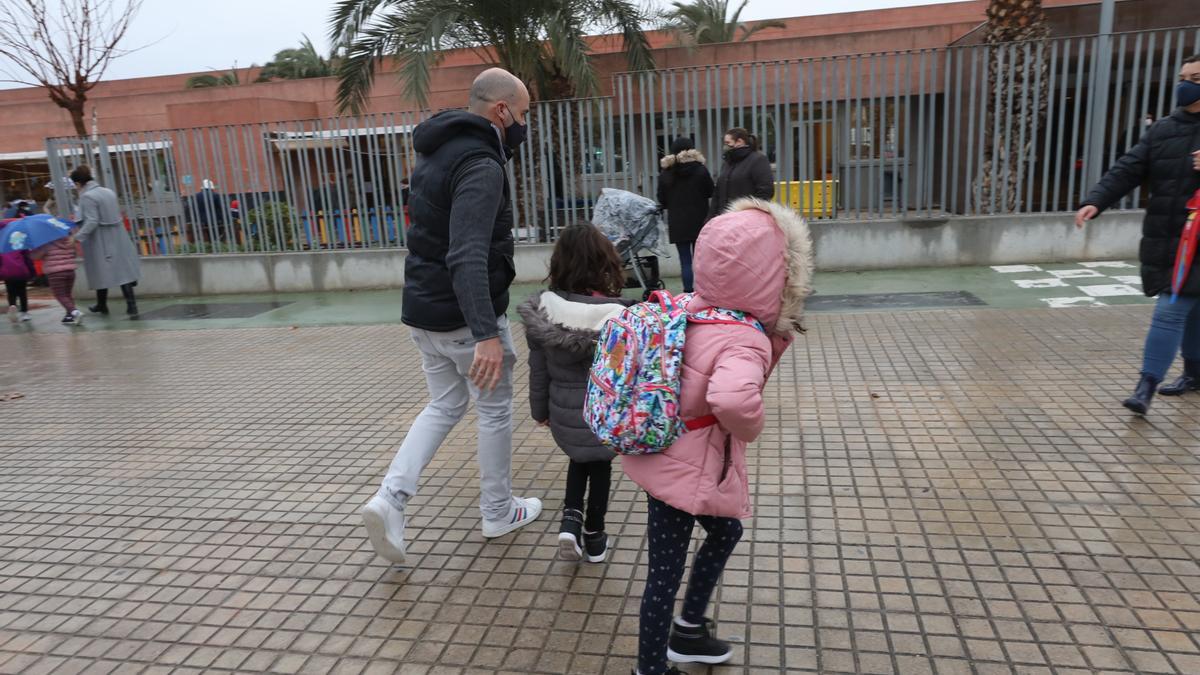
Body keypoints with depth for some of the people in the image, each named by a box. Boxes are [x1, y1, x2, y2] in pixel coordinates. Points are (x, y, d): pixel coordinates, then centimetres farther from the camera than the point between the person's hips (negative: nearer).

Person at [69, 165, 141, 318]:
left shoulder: (87, 196, -14)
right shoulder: (109, 192, 8)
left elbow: (92, 222, -21)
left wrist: (77, 237, -18)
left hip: (99, 242, -6)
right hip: (117, 238, 6)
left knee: (102, 272, 10)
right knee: (122, 271, 3)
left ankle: (102, 305, 27)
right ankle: (131, 306, -4)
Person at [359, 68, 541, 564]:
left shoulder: (438, 150, 10)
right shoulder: (480, 165, -21)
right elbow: (468, 257, -34)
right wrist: (487, 334, -39)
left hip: (424, 308, 9)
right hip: (465, 315, -9)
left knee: (445, 405, 21)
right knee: (495, 409, 11)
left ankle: (390, 499, 8)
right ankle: (499, 512, 27)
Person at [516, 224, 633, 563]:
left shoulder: (542, 311, -10)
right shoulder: (618, 317, -20)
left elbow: (538, 369, 0)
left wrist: (541, 410, 14)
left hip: (564, 415, 3)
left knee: (580, 457, 31)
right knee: (600, 465, 22)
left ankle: (571, 519, 16)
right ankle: (594, 538, 33)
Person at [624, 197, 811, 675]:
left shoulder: (689, 310, -4)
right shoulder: (746, 341, -28)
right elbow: (732, 398, -45)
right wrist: (747, 428, -25)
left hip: (669, 454, 10)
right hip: (687, 469, -9)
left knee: (725, 532, 29)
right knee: (666, 573, 9)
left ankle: (689, 630, 47)